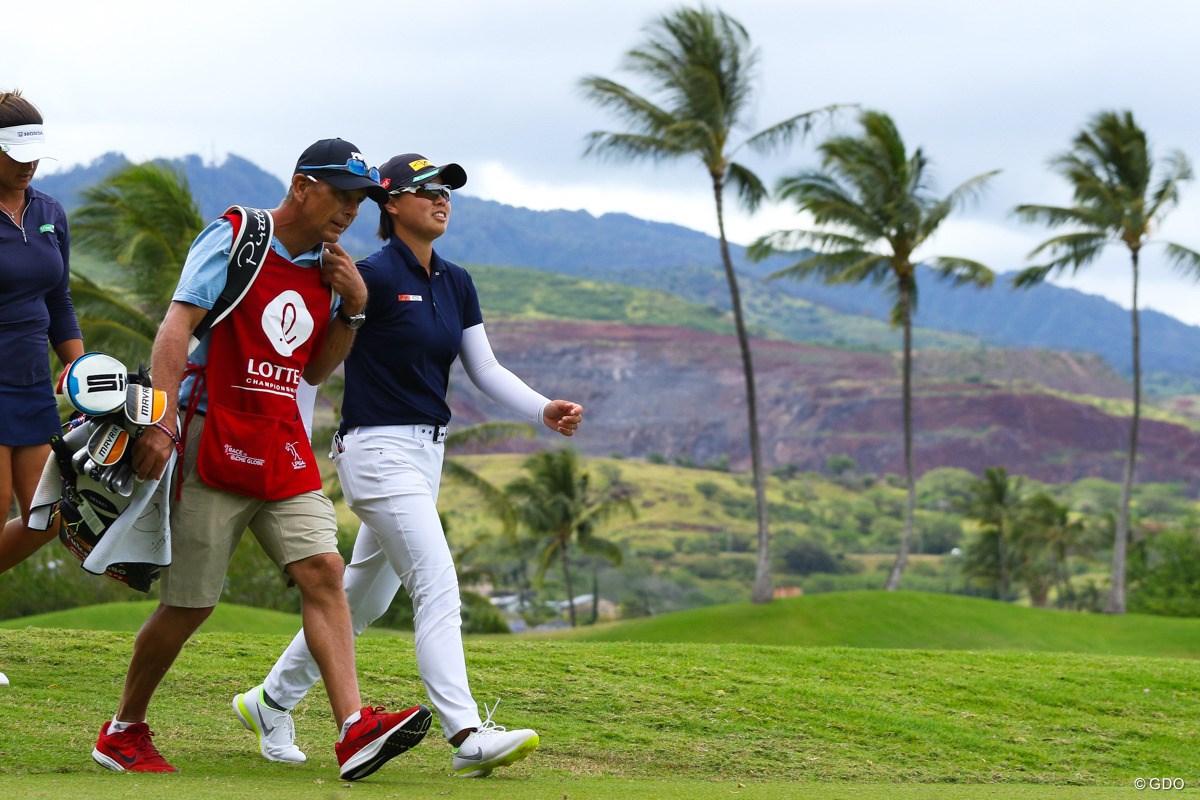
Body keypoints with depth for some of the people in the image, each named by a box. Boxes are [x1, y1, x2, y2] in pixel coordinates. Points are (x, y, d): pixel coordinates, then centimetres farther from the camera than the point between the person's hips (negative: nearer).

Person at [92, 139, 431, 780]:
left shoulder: (325, 268, 14)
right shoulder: (233, 238, -5)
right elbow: (176, 325, -13)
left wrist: (353, 309, 4)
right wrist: (162, 422, -24)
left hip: (284, 448, 6)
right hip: (213, 439, -6)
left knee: (322, 570, -11)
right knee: (190, 603, -2)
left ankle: (354, 729, -19)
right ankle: (122, 734, 15)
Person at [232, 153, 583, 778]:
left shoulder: (456, 283, 11)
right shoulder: (373, 276, -12)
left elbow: (486, 370, 11)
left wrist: (545, 411, -4)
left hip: (427, 451, 9)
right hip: (378, 448, -9)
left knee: (365, 598, 15)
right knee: (438, 585, -17)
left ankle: (272, 700, 29)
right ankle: (467, 735, -22)